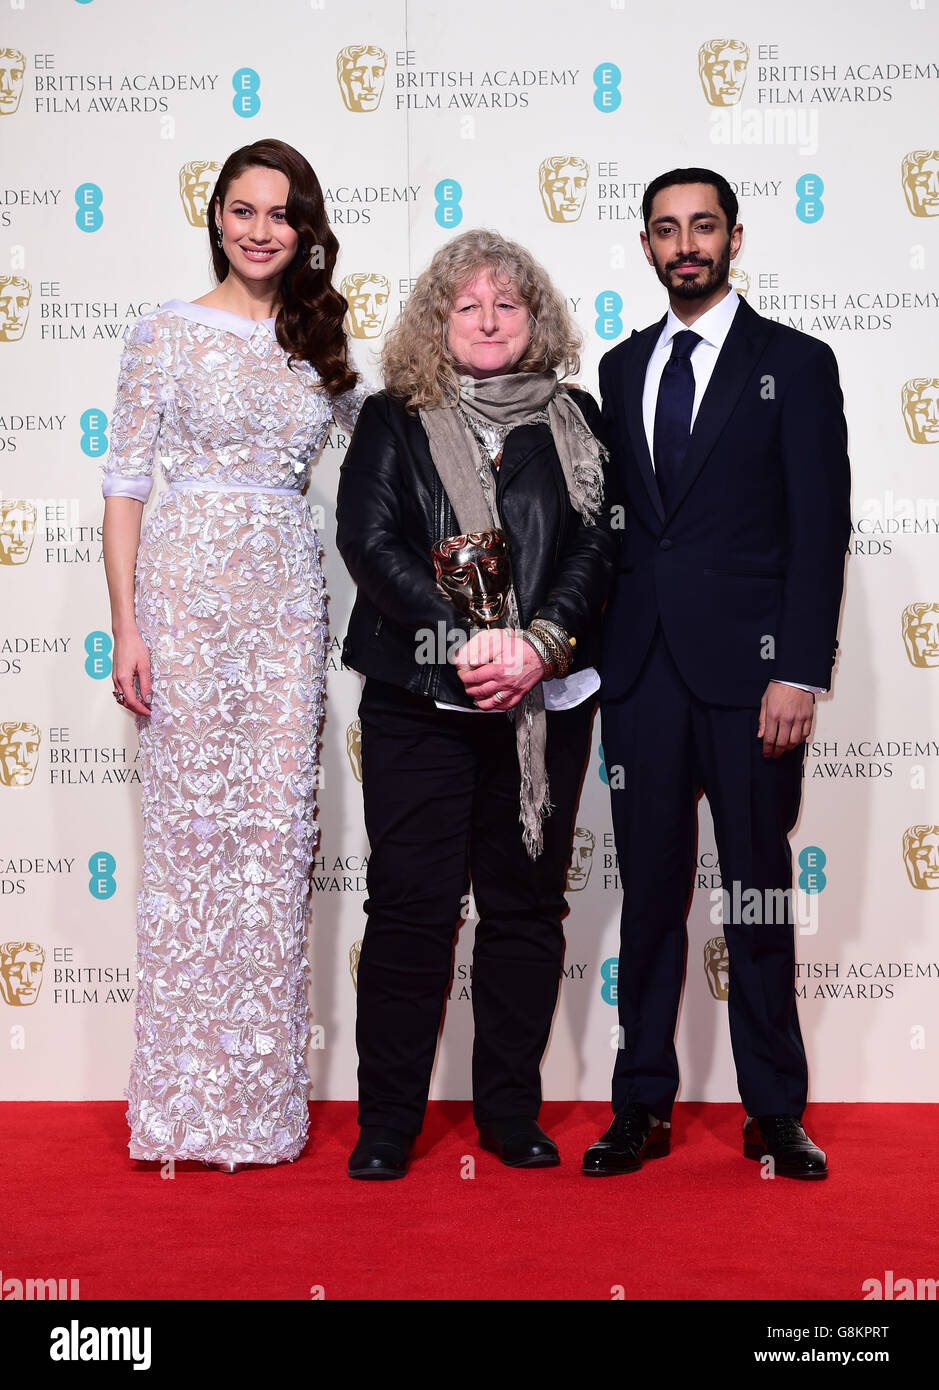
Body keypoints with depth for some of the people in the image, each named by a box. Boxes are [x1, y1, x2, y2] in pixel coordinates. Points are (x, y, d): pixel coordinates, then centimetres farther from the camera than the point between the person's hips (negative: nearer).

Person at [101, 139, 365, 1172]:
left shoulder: (318, 344, 14)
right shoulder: (167, 334, 2)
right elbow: (125, 484, -1)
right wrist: (126, 627, -8)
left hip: (288, 592, 4)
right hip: (189, 583, -4)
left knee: (278, 826, 2)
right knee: (194, 825, -3)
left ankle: (262, 1099, 12)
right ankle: (188, 1100, 8)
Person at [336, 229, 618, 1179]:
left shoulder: (573, 421, 10)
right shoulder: (393, 420, 6)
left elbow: (597, 543, 1)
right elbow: (367, 540, -6)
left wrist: (540, 644, -15)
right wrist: (465, 641, -17)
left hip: (546, 700, 2)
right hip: (417, 699, -2)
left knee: (526, 903, 7)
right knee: (410, 903, -2)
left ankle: (511, 1112, 18)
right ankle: (386, 1123, 9)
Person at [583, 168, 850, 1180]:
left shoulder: (796, 364, 3)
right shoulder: (621, 368, 15)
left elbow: (820, 528, -4)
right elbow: (611, 516, 14)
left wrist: (799, 674, -12)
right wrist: (593, 645, 4)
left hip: (748, 673, -3)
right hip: (639, 669, 4)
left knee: (759, 895, 4)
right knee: (649, 892, 7)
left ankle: (774, 1111, 16)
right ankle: (643, 1106, 16)